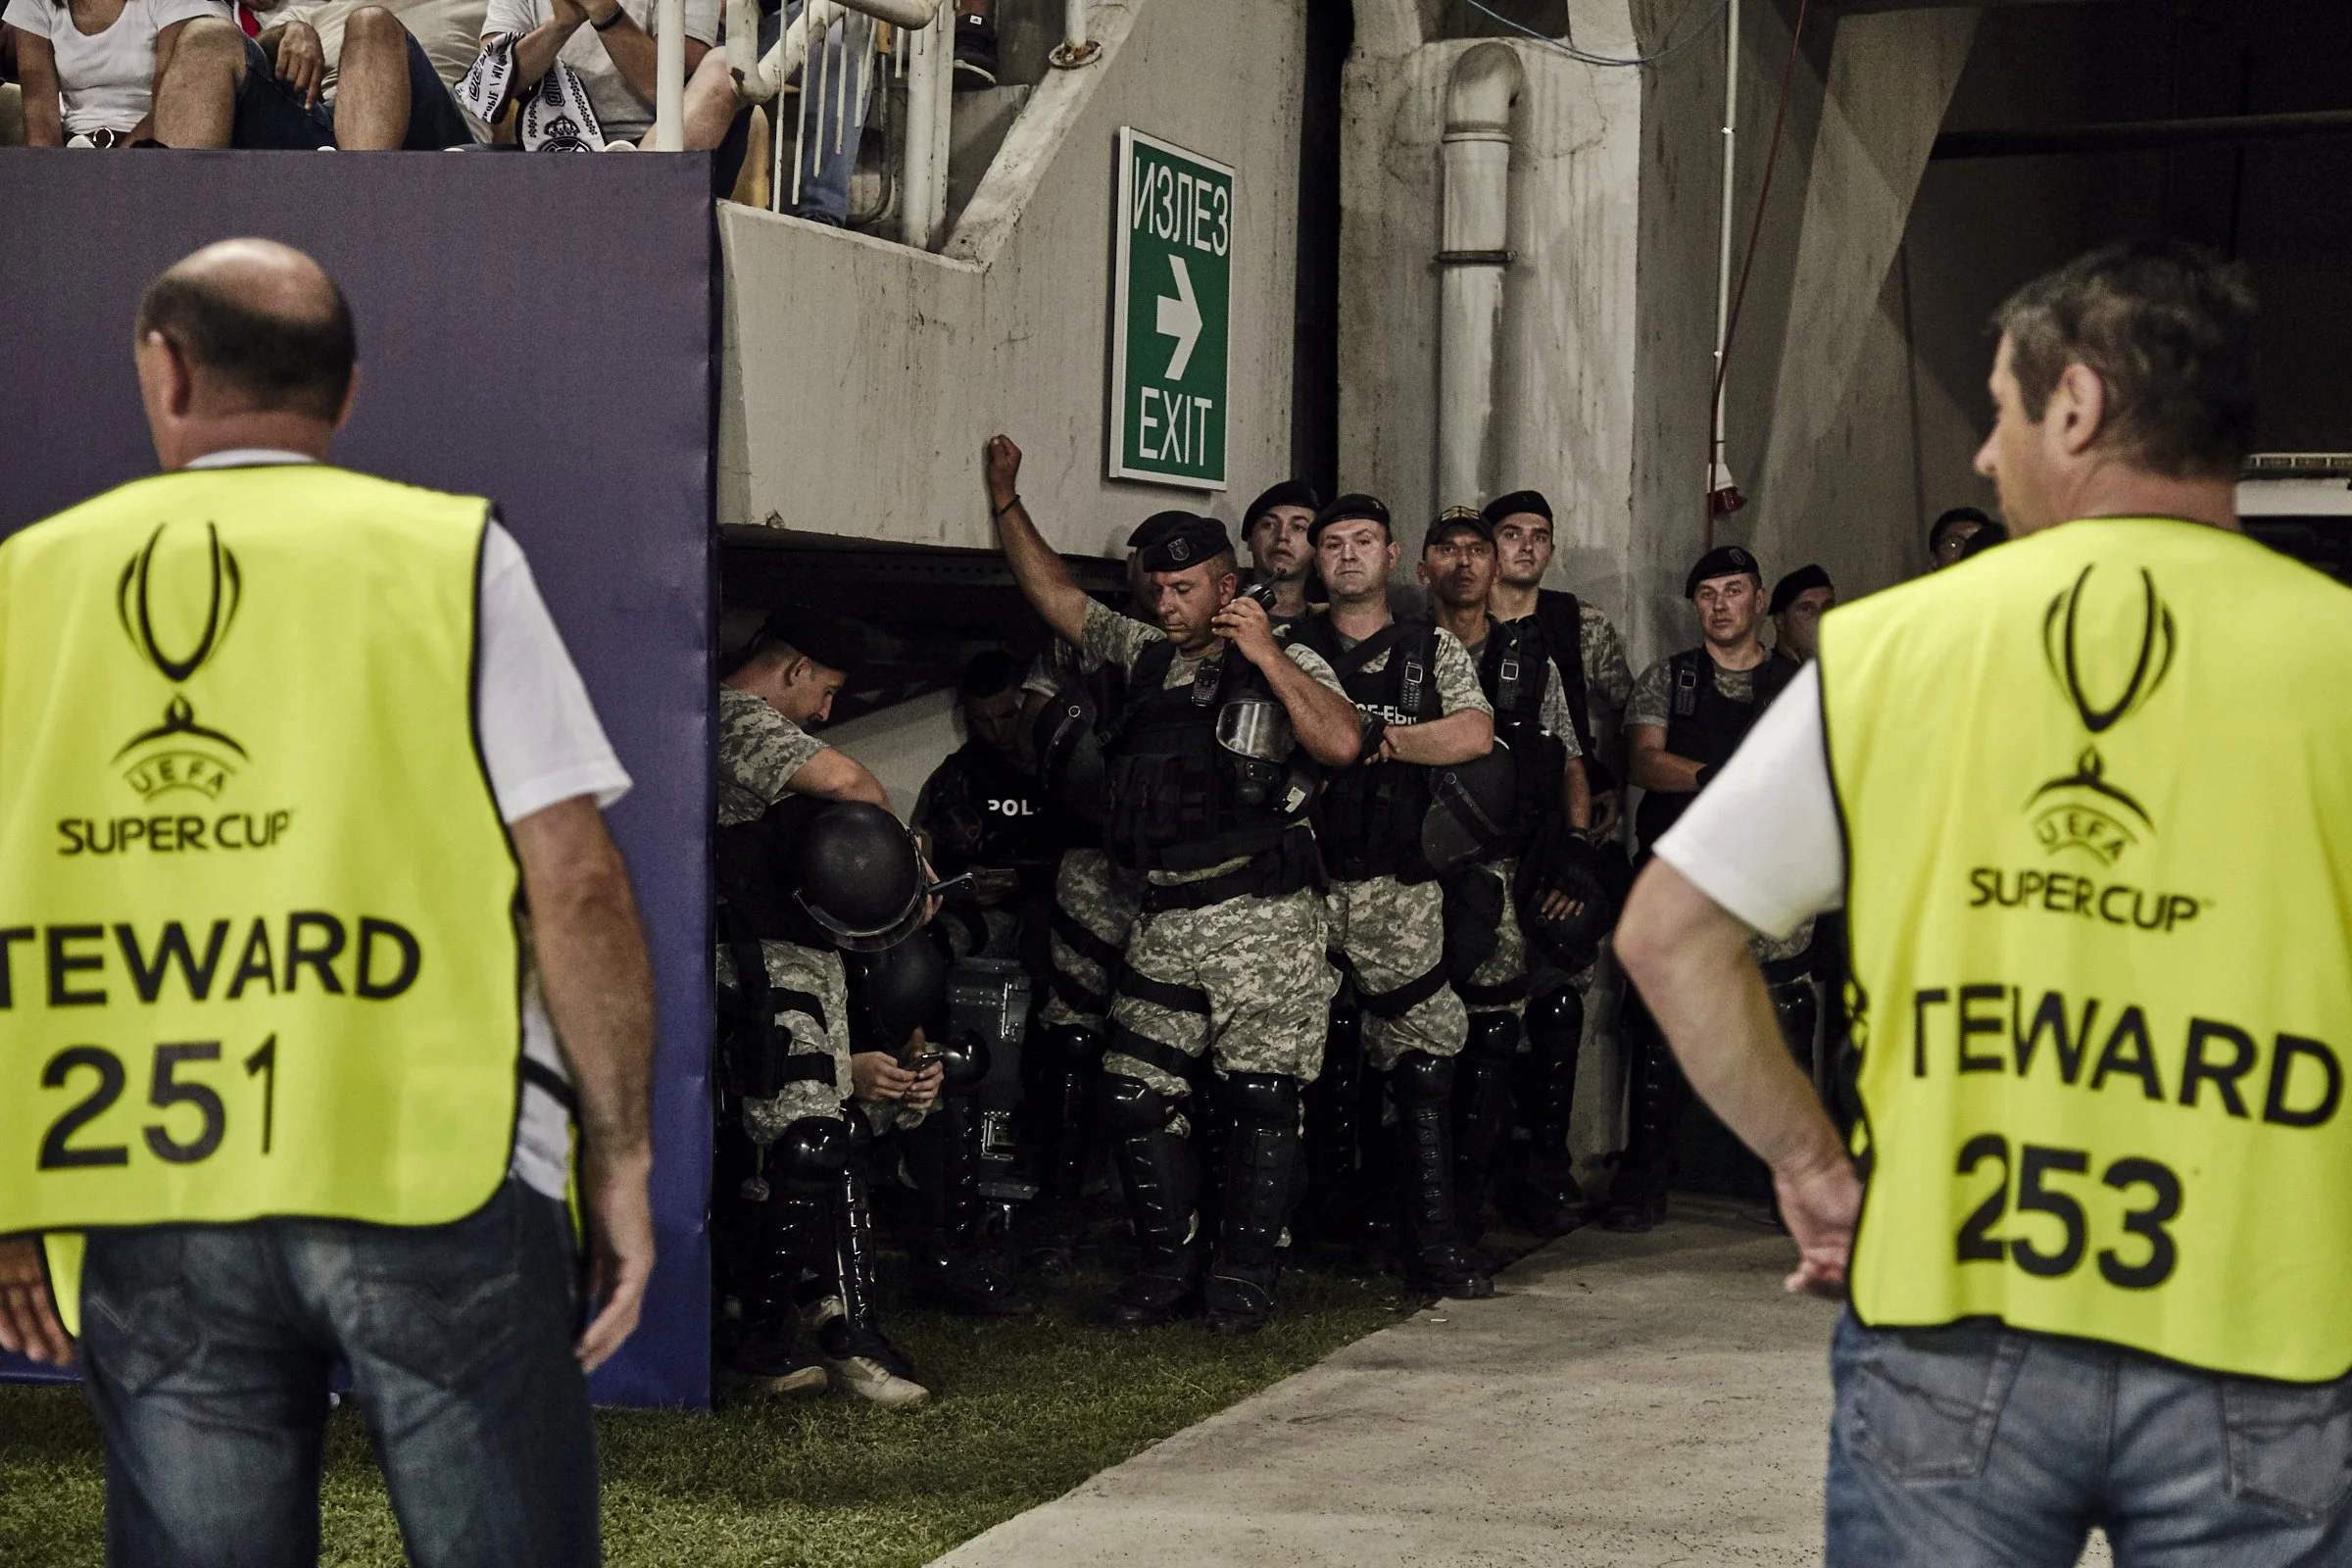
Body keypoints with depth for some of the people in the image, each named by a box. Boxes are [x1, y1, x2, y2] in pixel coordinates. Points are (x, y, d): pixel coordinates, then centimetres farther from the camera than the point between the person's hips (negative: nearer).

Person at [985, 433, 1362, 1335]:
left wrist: (1268, 656, -14)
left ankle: (1246, 1275, 7)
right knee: (1135, 1092, 1)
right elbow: (1056, 596, 25)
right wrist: (1007, 506, 18)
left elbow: (1341, 742, -15)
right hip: (1165, 922, 5)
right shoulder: (1146, 656, 17)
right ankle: (1168, 1265, 13)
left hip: (1262, 919, -5)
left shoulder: (1285, 667, 2)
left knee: (1260, 1095, -3)